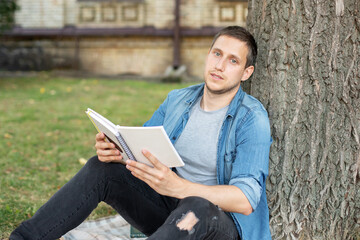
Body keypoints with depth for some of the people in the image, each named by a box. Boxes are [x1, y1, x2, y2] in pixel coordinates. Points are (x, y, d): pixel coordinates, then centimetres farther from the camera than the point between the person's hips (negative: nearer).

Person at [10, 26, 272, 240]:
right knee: (101, 167, -14)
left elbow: (246, 200, -24)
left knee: (195, 208, -41)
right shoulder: (177, 100, 6)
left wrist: (177, 186, -39)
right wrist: (116, 151, -17)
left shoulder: (252, 118, -14)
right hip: (170, 207, 6)